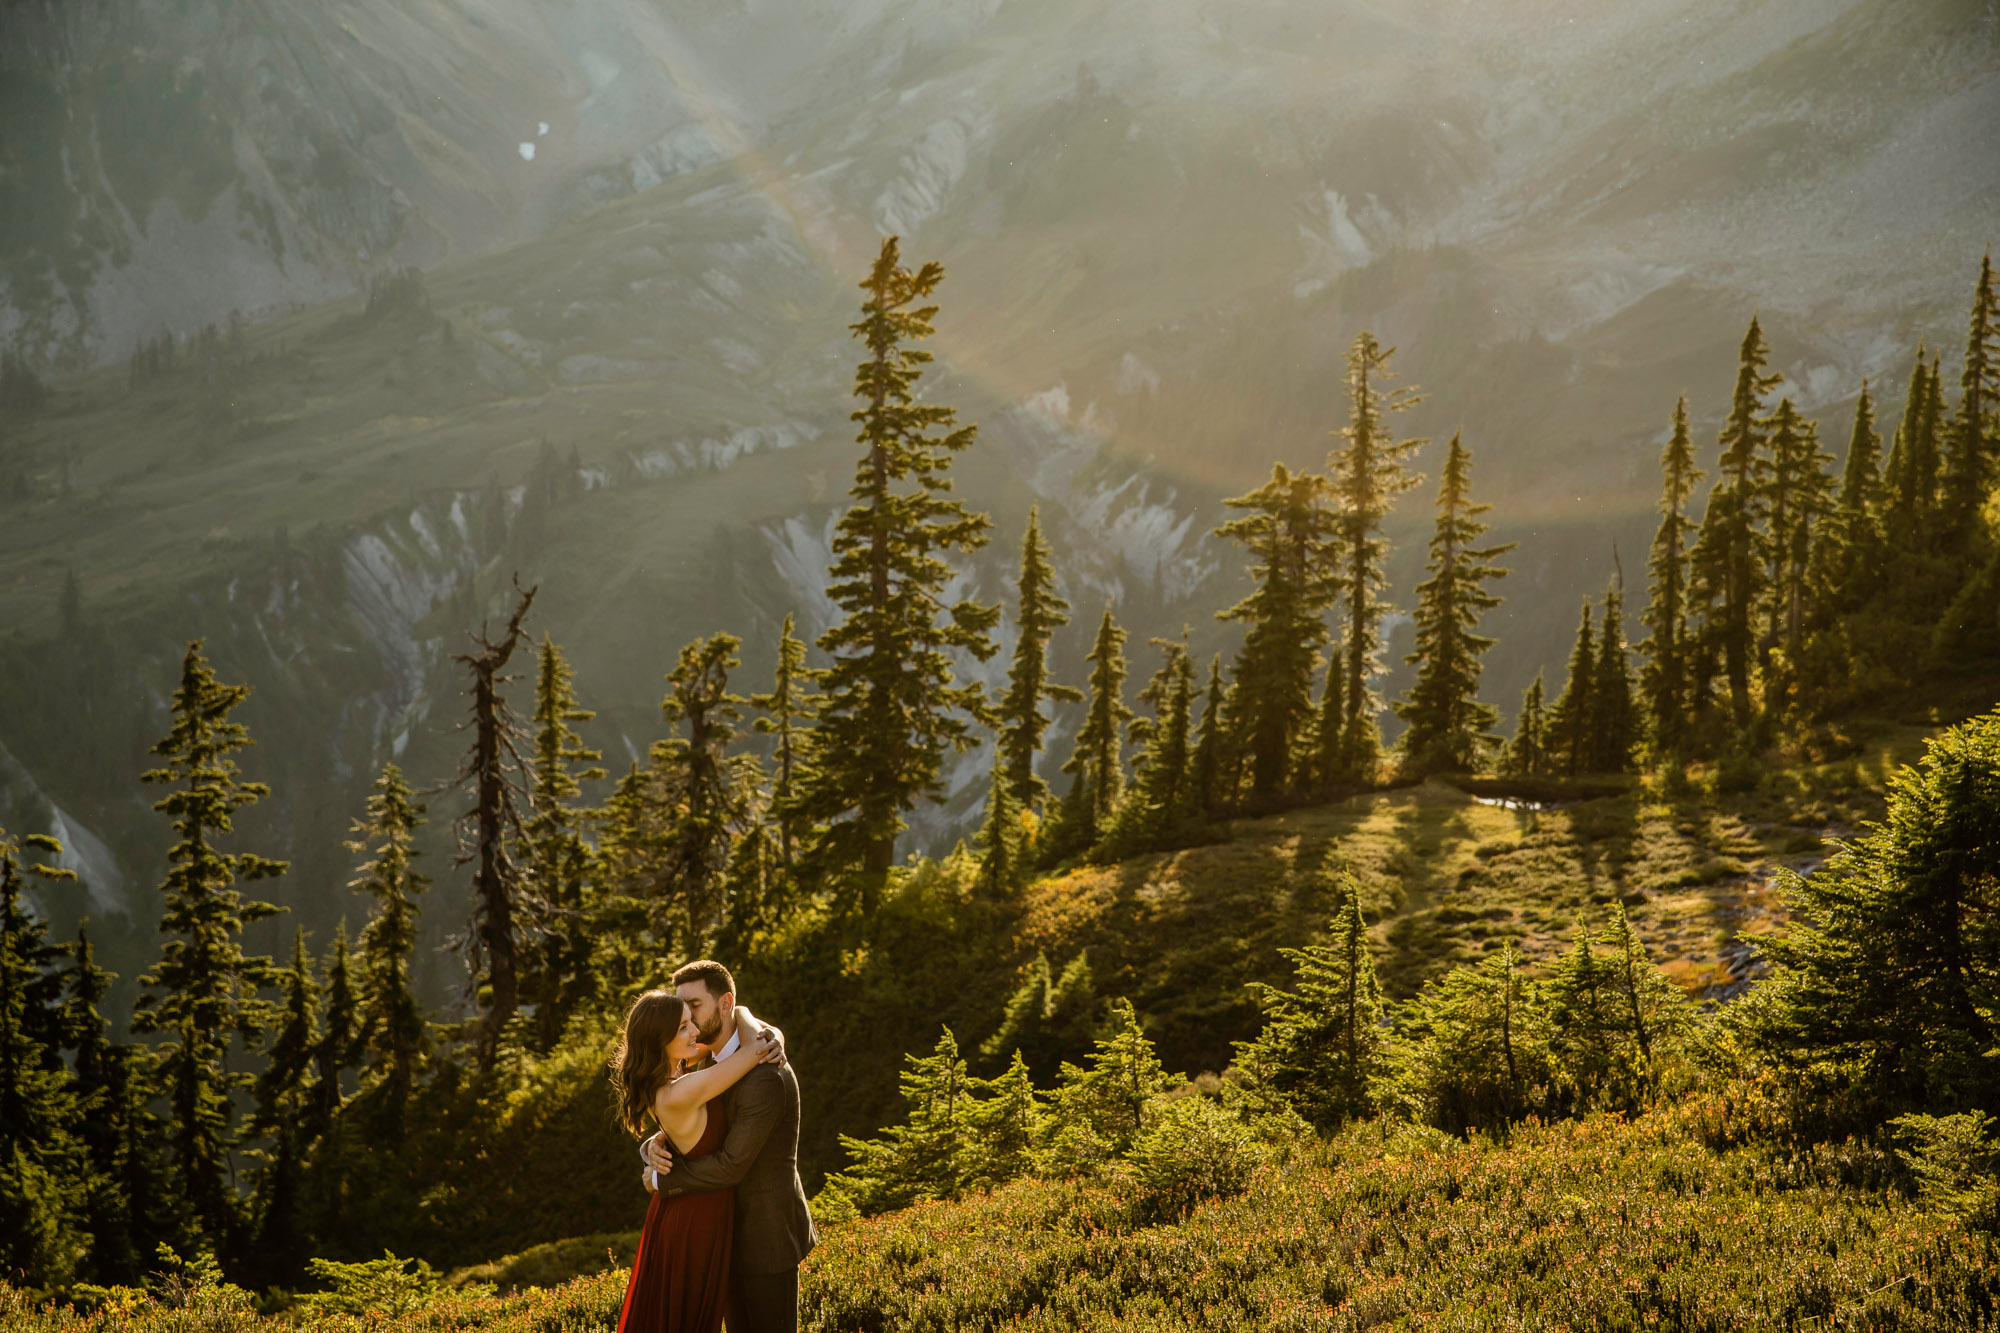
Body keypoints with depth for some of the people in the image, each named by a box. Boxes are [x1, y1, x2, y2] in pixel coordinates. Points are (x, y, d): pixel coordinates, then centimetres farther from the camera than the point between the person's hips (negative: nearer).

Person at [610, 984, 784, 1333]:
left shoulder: (663, 1075, -6)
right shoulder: (678, 1094, -33)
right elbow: (750, 1044, -27)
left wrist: (771, 1035, -14)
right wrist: (741, 1015, -7)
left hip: (680, 1209, 9)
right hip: (697, 1218, -9)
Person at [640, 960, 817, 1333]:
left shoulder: (765, 1077, -27)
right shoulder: (714, 1067, 7)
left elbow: (731, 1166, -27)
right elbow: (682, 1131, 8)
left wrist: (660, 1179, -13)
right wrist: (656, 1147, -18)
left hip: (769, 1234, -9)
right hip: (740, 1230, 9)